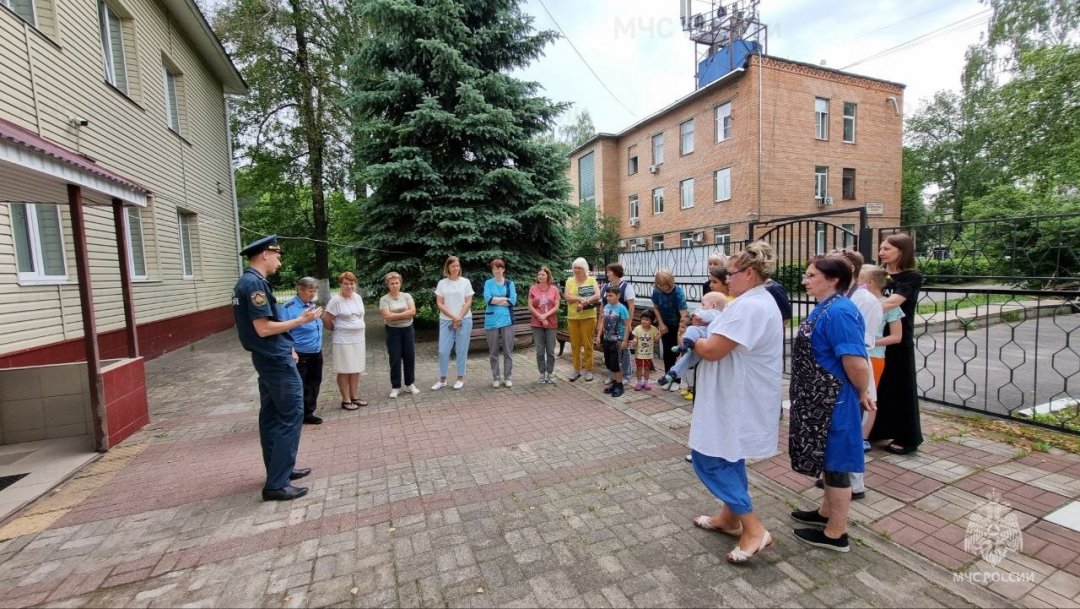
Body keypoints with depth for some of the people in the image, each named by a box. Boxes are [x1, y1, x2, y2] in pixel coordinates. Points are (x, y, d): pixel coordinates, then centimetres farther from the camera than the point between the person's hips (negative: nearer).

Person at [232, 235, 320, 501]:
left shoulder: (246, 282, 13)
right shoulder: (255, 283, -19)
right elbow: (264, 328, -23)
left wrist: (286, 347, 20)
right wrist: (301, 320, -16)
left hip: (267, 358, 10)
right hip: (276, 360, -10)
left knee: (271, 416, 16)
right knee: (291, 417, -5)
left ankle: (280, 469, 28)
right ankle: (276, 484, -1)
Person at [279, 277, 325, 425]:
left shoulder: (312, 305, 9)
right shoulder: (289, 307, -15)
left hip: (316, 353, 8)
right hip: (300, 355, -8)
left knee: (314, 383, 15)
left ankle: (308, 413, 28)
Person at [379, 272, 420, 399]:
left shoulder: (407, 296, 2)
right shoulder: (384, 299, -5)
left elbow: (412, 312, -11)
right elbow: (387, 316, -17)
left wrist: (395, 315, -17)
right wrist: (404, 313, -14)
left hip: (408, 330, 3)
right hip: (393, 331, -2)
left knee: (410, 357, 8)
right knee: (395, 360, 3)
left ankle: (410, 384, 22)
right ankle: (395, 387, 14)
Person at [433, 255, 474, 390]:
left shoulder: (465, 282, 1)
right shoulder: (442, 283, 3)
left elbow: (468, 302, -1)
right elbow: (439, 304, -1)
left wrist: (459, 318, -11)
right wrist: (453, 317, -10)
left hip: (464, 320, -1)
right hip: (446, 320, 1)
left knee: (461, 350, 3)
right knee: (443, 350, 0)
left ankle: (460, 378, 15)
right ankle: (442, 379, 14)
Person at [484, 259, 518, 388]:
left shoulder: (510, 283, 7)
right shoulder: (488, 283, 5)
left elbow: (513, 301, -6)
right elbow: (488, 298, -11)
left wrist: (495, 301, -7)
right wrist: (505, 298, -8)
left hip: (507, 319, 0)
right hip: (492, 320, 0)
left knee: (508, 350, 2)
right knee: (493, 351, 6)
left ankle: (508, 377, 13)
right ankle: (495, 378, 17)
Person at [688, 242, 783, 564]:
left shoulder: (748, 306, -23)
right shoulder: (762, 302, 13)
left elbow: (712, 350, -25)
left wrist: (691, 340, -6)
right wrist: (706, 332, 2)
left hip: (736, 400, -11)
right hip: (739, 398, 11)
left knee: (709, 459, -1)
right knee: (728, 457, 20)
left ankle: (754, 529, 7)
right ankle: (729, 517, 34)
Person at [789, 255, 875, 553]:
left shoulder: (839, 311, -23)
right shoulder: (825, 309, 9)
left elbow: (856, 362, -29)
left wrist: (862, 393, -11)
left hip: (833, 404, -10)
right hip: (820, 402, 10)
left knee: (835, 464, 5)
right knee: (827, 460, 22)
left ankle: (836, 533, 21)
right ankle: (827, 513, 40)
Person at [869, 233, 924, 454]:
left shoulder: (912, 277, -7)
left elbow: (892, 302, -23)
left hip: (898, 341, -5)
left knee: (900, 387, 5)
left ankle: (907, 438, 18)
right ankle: (875, 430, 26)